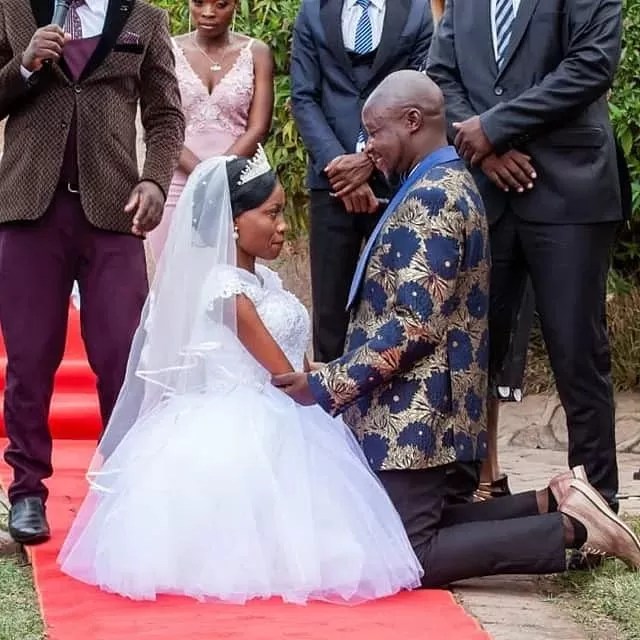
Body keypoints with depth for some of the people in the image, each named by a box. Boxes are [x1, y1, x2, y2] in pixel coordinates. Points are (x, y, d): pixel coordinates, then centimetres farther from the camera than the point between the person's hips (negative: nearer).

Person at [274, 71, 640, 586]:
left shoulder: (430, 197, -18)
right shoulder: (448, 183, 15)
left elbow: (415, 325, -24)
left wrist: (326, 387, -19)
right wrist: (339, 378, 18)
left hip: (413, 411, -10)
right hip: (417, 406, 10)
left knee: (409, 557, -8)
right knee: (419, 528, 14)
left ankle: (569, 528, -6)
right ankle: (554, 503, 11)